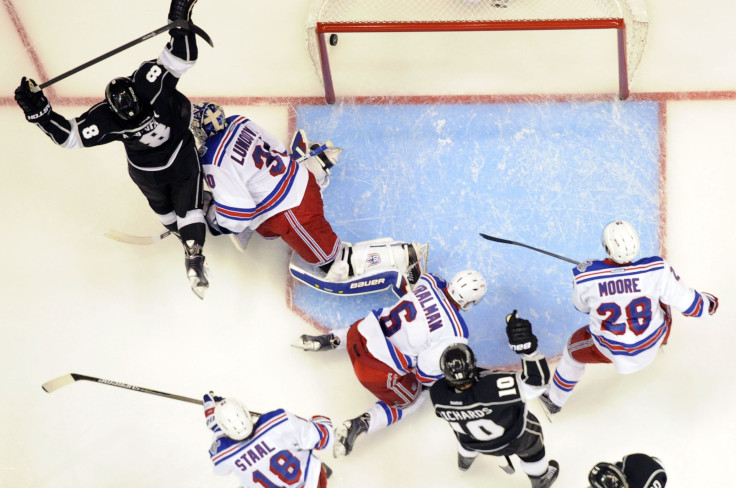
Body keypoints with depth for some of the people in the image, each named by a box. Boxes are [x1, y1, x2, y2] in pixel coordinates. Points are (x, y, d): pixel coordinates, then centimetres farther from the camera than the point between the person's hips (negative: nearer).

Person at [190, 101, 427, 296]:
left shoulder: (215, 164, -22)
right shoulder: (237, 121, 1)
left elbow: (237, 211, -20)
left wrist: (216, 220, 2)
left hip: (290, 210, -9)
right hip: (298, 178, 9)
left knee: (336, 266, -2)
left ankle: (405, 255, -8)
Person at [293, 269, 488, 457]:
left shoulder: (429, 281, -6)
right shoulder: (455, 333, -21)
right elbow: (426, 370, -15)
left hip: (363, 330, 6)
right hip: (382, 372, -6)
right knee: (410, 400, 22)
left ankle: (325, 340, 26)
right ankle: (359, 425, 1)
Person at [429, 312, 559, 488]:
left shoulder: (438, 393, -34)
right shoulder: (493, 387, -49)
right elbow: (538, 380, -46)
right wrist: (527, 347, -57)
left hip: (472, 442, 3)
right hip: (512, 439, -3)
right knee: (531, 438, 30)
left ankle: (465, 460, 70)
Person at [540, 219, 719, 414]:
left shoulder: (585, 276, -29)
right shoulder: (657, 270, -30)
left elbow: (581, 306, -6)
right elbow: (687, 303, -16)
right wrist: (708, 304, 8)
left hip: (609, 351, -1)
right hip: (651, 346, 1)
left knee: (575, 347, 29)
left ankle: (554, 400, 47)